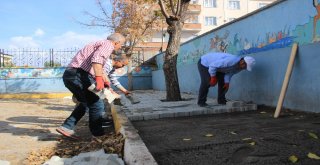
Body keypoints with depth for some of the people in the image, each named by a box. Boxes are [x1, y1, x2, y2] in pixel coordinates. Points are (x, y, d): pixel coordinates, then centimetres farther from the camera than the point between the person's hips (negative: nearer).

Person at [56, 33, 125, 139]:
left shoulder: (101, 45, 28)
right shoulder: (107, 45, -4)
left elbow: (100, 68, 40)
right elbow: (97, 59, -26)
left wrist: (105, 81, 45)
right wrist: (99, 78, -32)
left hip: (70, 74, 10)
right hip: (78, 74, -10)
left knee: (86, 103, 22)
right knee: (97, 104, -1)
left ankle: (66, 127, 21)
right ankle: (98, 134, 12)